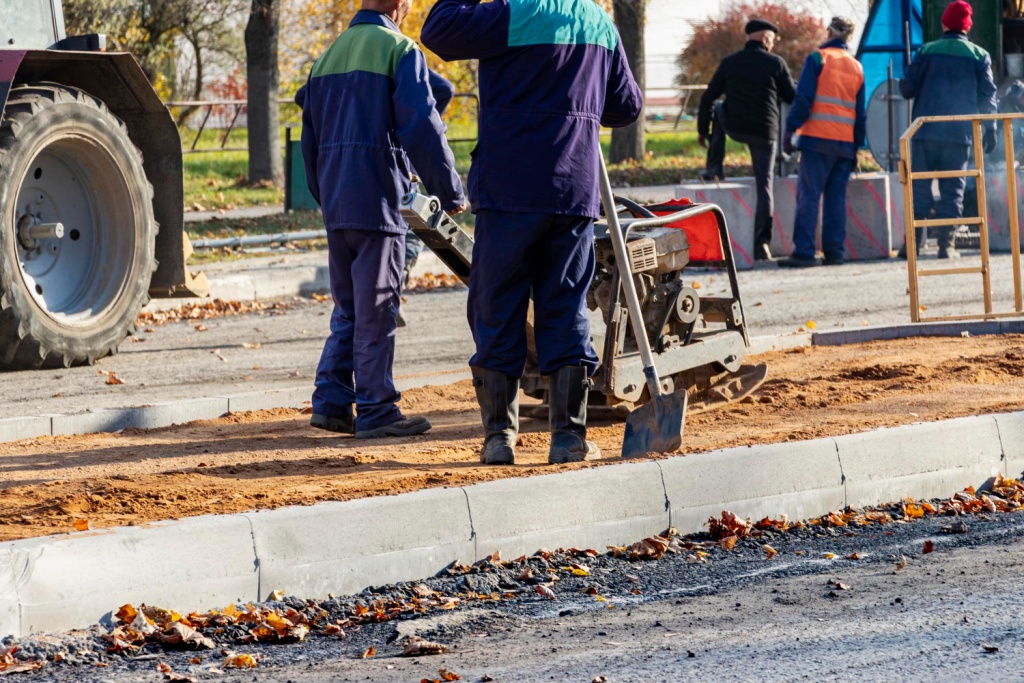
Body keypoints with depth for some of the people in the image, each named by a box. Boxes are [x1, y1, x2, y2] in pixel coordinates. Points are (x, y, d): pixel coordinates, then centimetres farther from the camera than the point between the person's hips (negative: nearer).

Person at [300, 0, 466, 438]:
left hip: (335, 203, 7)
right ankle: (375, 412, -1)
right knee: (376, 311, -3)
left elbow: (310, 138, 19)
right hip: (378, 202, -7)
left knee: (348, 308, 14)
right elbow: (422, 128, -14)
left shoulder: (329, 56, 15)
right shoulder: (398, 51, -8)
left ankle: (331, 402, 10)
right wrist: (451, 193, -6)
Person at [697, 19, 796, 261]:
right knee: (764, 186, 4)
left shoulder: (729, 62, 3)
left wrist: (702, 129, 17)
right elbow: (792, 97, 4)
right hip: (764, 131, -2)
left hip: (735, 129, 2)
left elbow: (707, 99, 5)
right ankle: (762, 243, -6)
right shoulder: (775, 63, -3)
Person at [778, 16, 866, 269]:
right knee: (837, 198, 9)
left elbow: (803, 98, -9)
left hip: (818, 138, -5)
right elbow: (861, 112, 15)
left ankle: (804, 252, -12)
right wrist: (857, 147, 19)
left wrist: (790, 130, -5)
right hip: (846, 143, 5)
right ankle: (834, 250, 4)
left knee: (808, 196, -6)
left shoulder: (818, 58, -2)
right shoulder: (856, 67, 14)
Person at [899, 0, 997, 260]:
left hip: (925, 132, 0)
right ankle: (946, 244, -2)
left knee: (919, 188, 4)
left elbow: (907, 88, 0)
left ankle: (913, 242, -2)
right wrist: (990, 130, 10)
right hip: (959, 134, 0)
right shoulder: (978, 56, 4)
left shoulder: (927, 51, 1)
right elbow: (987, 95, 3)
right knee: (953, 190, 4)